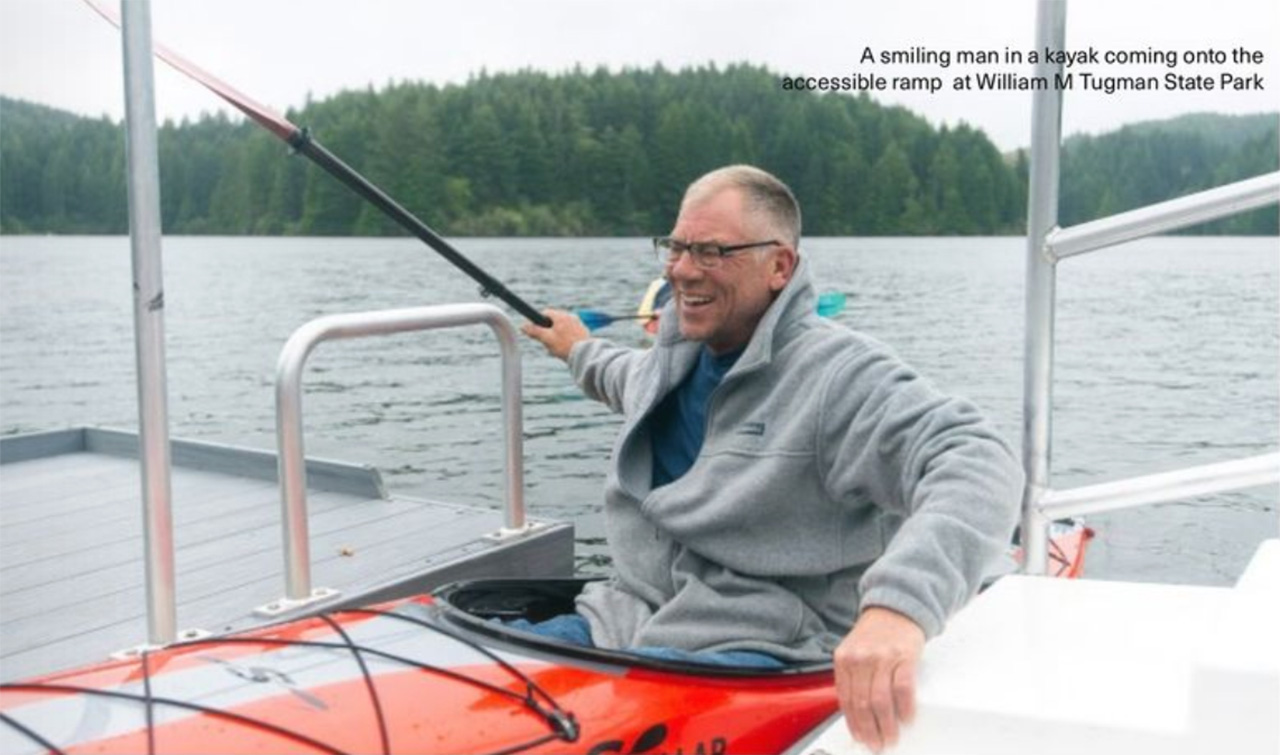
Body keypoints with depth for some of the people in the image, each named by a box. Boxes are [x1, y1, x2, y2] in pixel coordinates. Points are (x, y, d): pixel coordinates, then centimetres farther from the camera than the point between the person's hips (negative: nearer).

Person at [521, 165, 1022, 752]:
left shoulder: (840, 374, -15)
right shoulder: (676, 351, 12)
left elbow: (977, 463, -31)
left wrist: (900, 605, -48)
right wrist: (582, 352, 55)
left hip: (762, 654, -7)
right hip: (628, 625, 8)